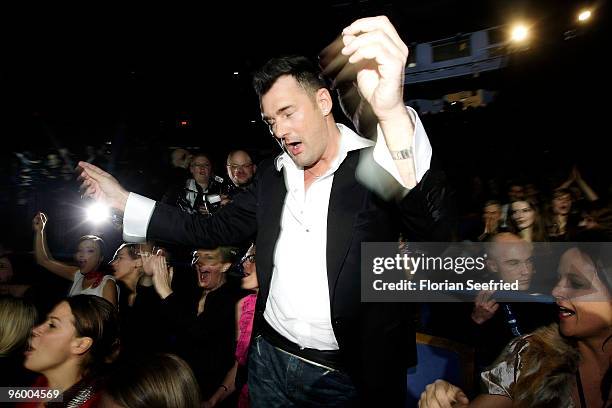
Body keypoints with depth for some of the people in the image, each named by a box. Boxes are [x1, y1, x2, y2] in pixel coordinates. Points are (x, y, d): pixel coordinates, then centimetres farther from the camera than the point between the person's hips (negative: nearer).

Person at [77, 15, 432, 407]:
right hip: (269, 360, 5)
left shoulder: (373, 168, -13)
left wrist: (393, 113, -53)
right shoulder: (271, 174, 4)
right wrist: (124, 200, 2)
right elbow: (214, 230, 6)